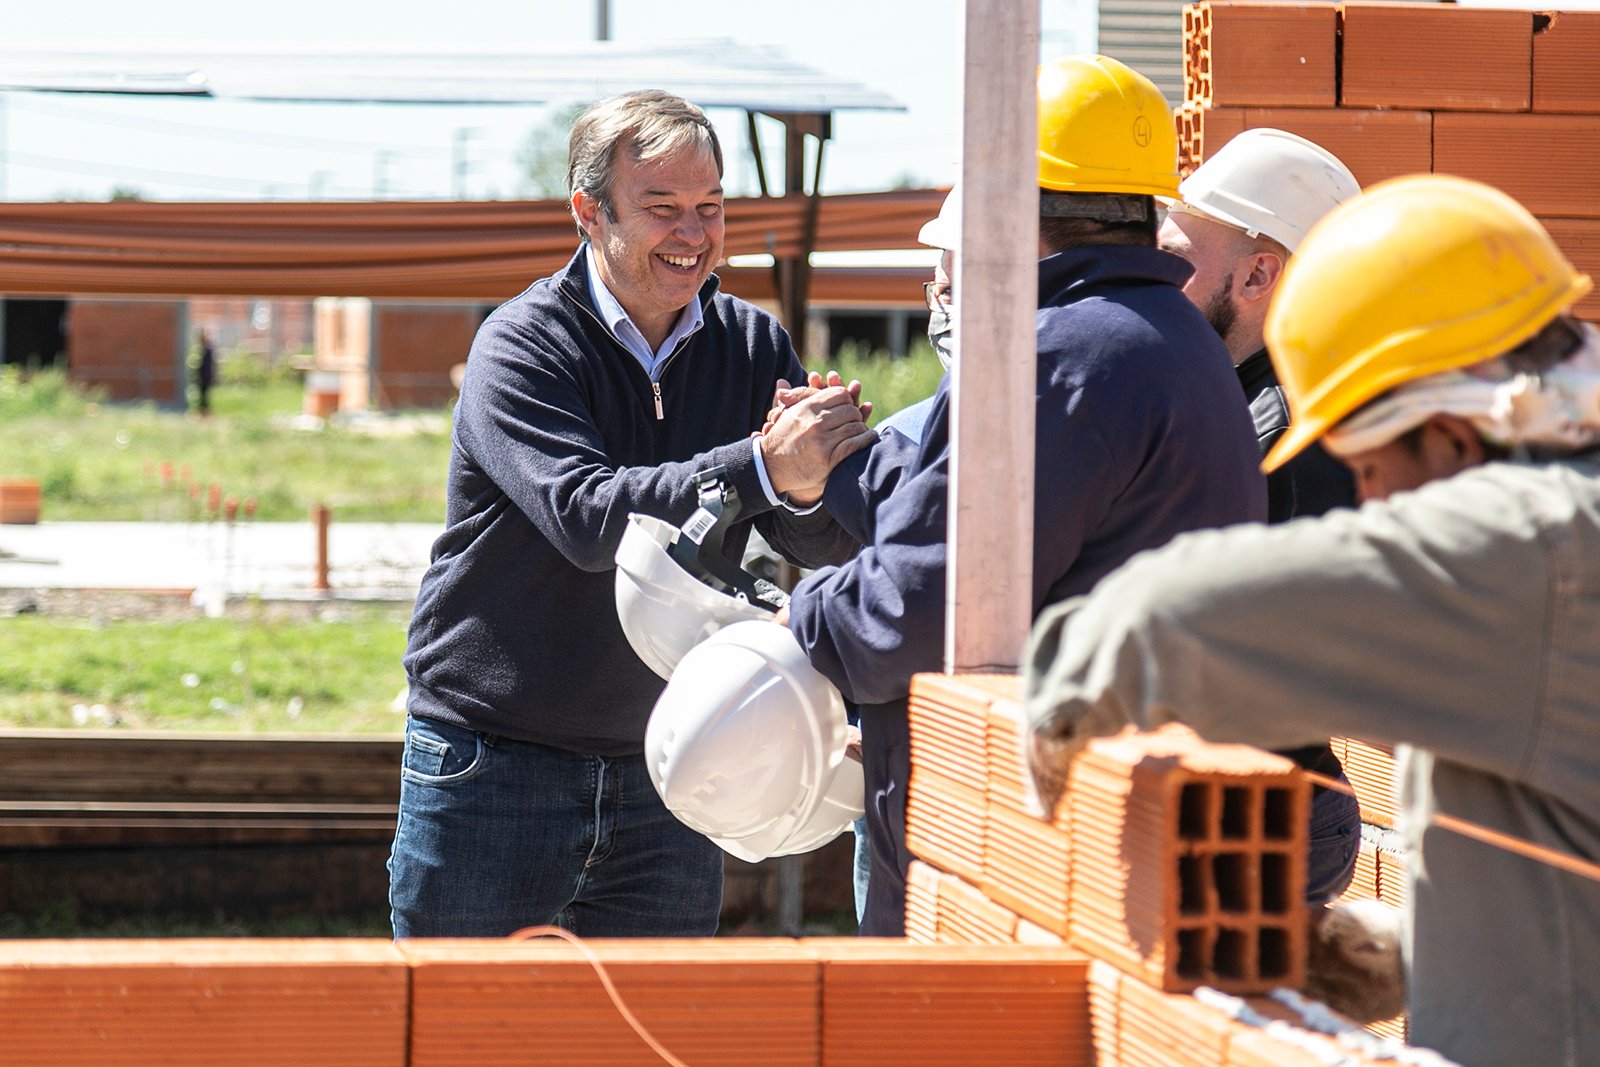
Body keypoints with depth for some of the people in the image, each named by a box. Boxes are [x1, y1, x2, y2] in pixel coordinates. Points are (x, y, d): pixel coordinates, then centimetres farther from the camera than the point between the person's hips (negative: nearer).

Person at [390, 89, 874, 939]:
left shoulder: (753, 346, 4)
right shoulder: (523, 345, -9)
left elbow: (823, 543, -5)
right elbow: (588, 516, -25)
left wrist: (820, 476, -28)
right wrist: (762, 468, -35)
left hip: (664, 767, 4)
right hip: (493, 762, -4)